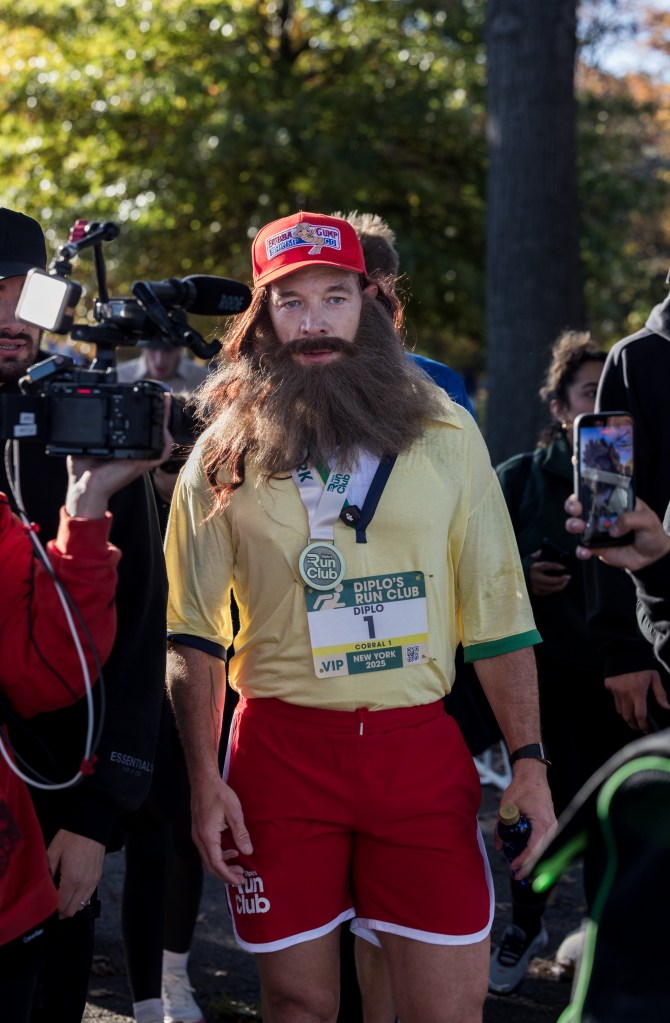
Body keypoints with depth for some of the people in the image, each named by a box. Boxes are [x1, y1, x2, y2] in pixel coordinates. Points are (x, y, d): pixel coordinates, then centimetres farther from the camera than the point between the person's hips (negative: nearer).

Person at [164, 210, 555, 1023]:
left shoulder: (444, 432, 5)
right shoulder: (227, 454, 4)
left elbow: (498, 614, 6)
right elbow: (195, 636, 5)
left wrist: (529, 761, -1)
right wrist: (204, 783, -2)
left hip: (420, 746, 1)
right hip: (280, 744, 0)